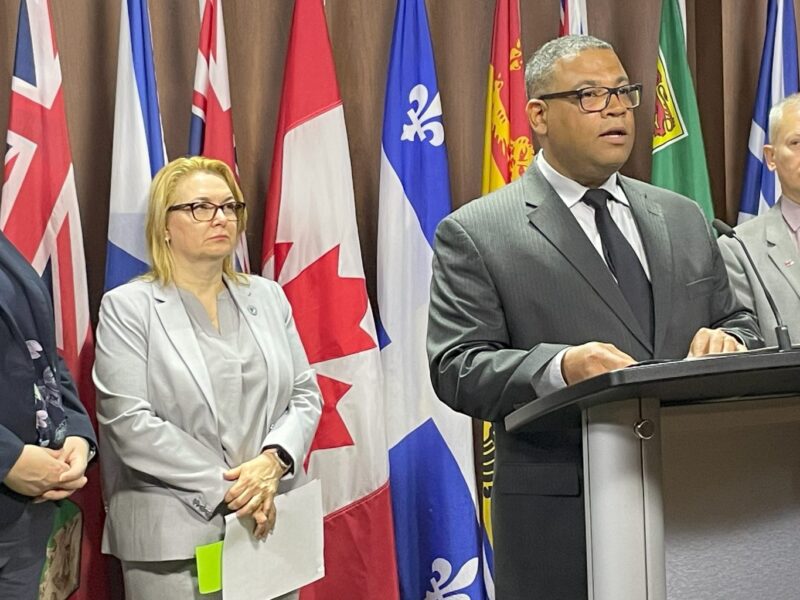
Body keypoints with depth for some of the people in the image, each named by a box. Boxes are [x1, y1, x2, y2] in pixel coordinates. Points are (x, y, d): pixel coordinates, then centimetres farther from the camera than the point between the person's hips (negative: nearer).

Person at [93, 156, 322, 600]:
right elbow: (130, 423, -11)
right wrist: (226, 489, -14)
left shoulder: (267, 296, 11)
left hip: (272, 523, 4)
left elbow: (305, 395, 8)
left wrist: (273, 460, -11)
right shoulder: (127, 307, -3)